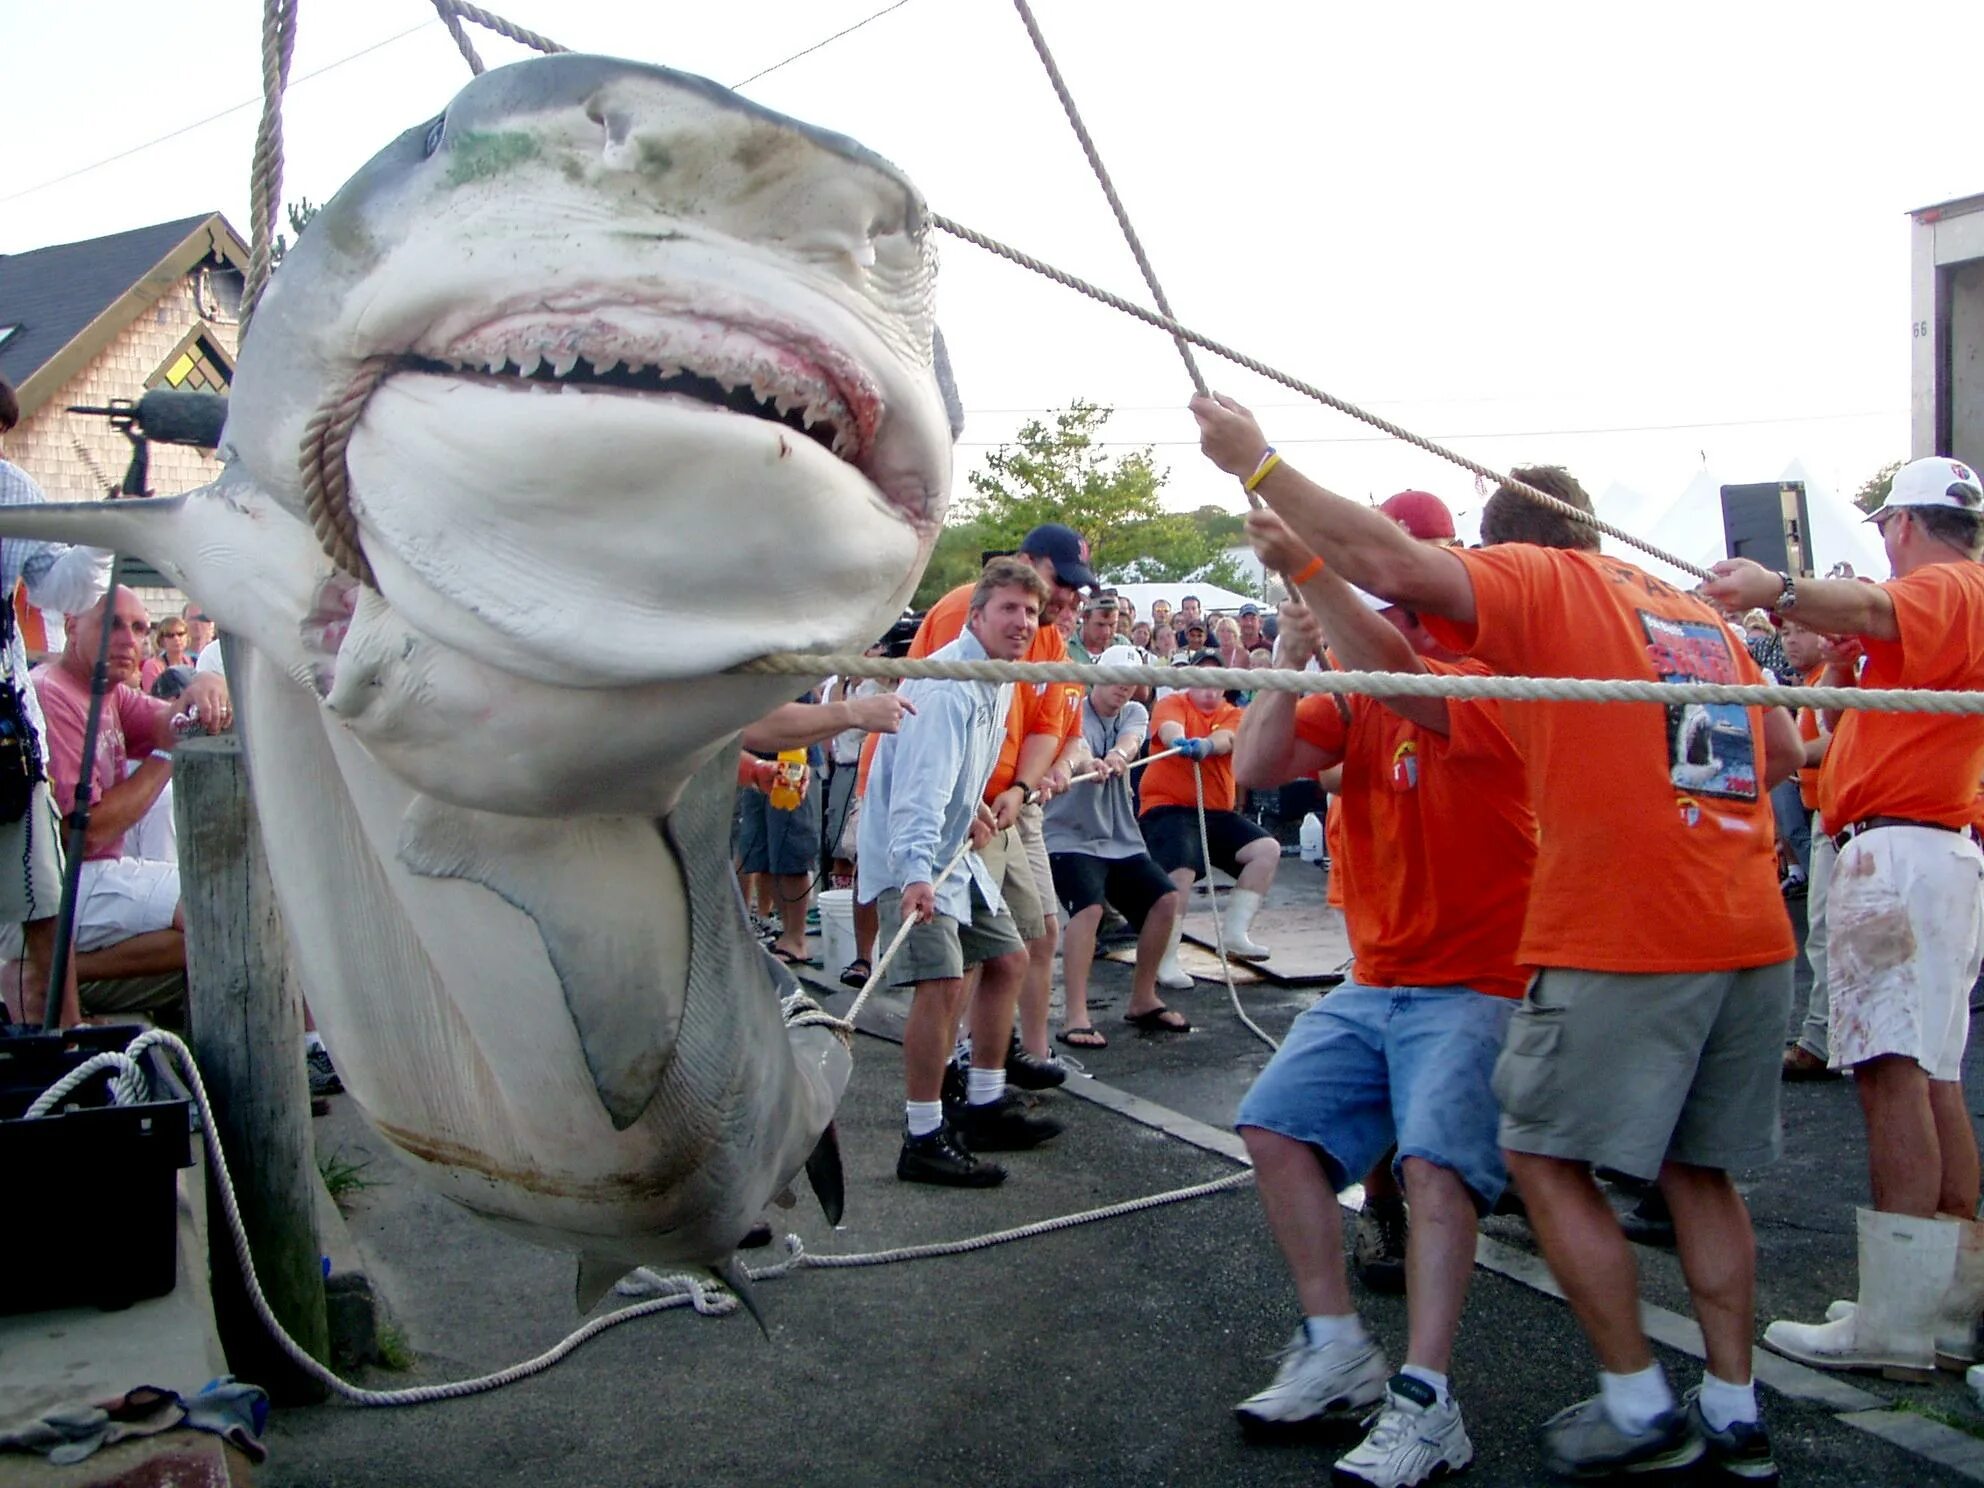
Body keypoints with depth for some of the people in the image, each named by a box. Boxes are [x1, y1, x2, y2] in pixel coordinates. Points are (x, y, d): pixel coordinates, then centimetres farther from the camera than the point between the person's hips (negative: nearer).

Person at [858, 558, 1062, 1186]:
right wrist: (916, 873, -45)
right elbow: (920, 784, -35)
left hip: (953, 850, 11)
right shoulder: (946, 686, -23)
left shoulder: (999, 678, 9)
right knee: (941, 983, -19)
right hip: (909, 858, -10)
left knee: (1008, 959, 15)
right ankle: (923, 1141, -9)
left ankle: (984, 1106, 27)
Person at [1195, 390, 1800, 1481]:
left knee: (1544, 1154, 6)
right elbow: (1785, 751, 23)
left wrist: (1256, 461, -9)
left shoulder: (1539, 582, -2)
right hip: (1754, 937, 8)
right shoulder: (1698, 613, 19)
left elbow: (1387, 563, -16)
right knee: (1698, 1166, 18)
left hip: (1624, 939, -8)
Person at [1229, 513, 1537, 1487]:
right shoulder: (1350, 704, 7)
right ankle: (1337, 1352, 12)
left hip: (1474, 985, -7)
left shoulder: (1484, 692, -13)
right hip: (1372, 984, 7)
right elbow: (1255, 769, -3)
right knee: (1275, 1126, 3)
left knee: (1435, 1163, -21)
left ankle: (1424, 1403, -14)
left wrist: (1302, 563, -39)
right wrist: (1291, 658, -12)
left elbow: (1396, 669, -34)